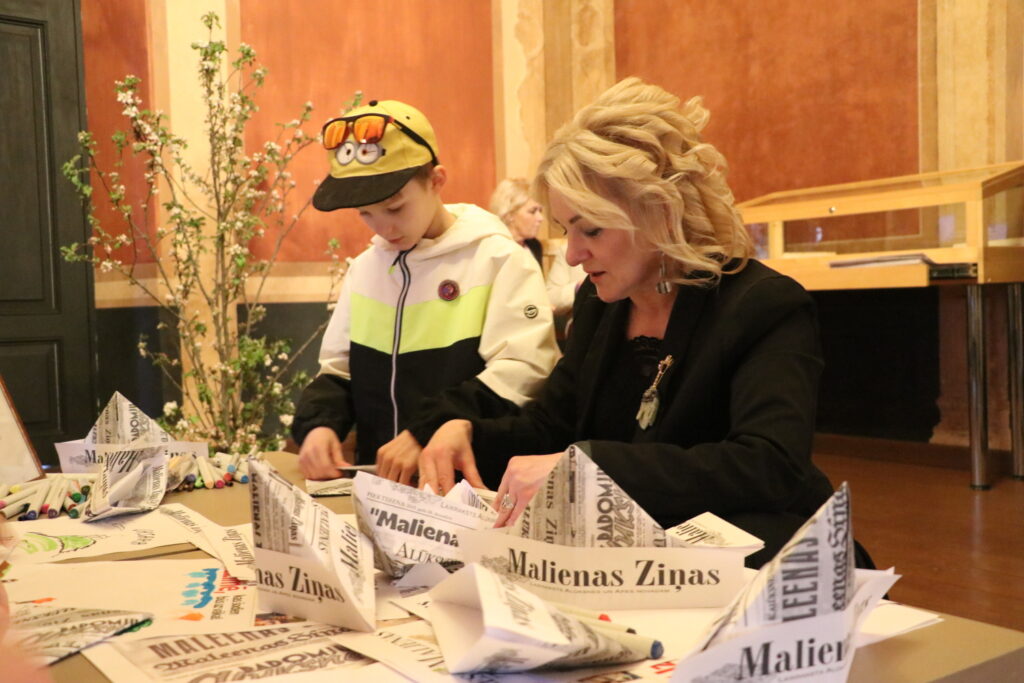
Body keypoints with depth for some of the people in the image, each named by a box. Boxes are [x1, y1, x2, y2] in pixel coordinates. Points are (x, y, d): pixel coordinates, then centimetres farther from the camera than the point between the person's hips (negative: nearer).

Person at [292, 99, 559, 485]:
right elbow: (338, 370, 17)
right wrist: (318, 422, -4)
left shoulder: (499, 260, -5)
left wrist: (426, 433, -22)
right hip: (379, 480, 6)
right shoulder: (364, 268, 12)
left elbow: (522, 374, -14)